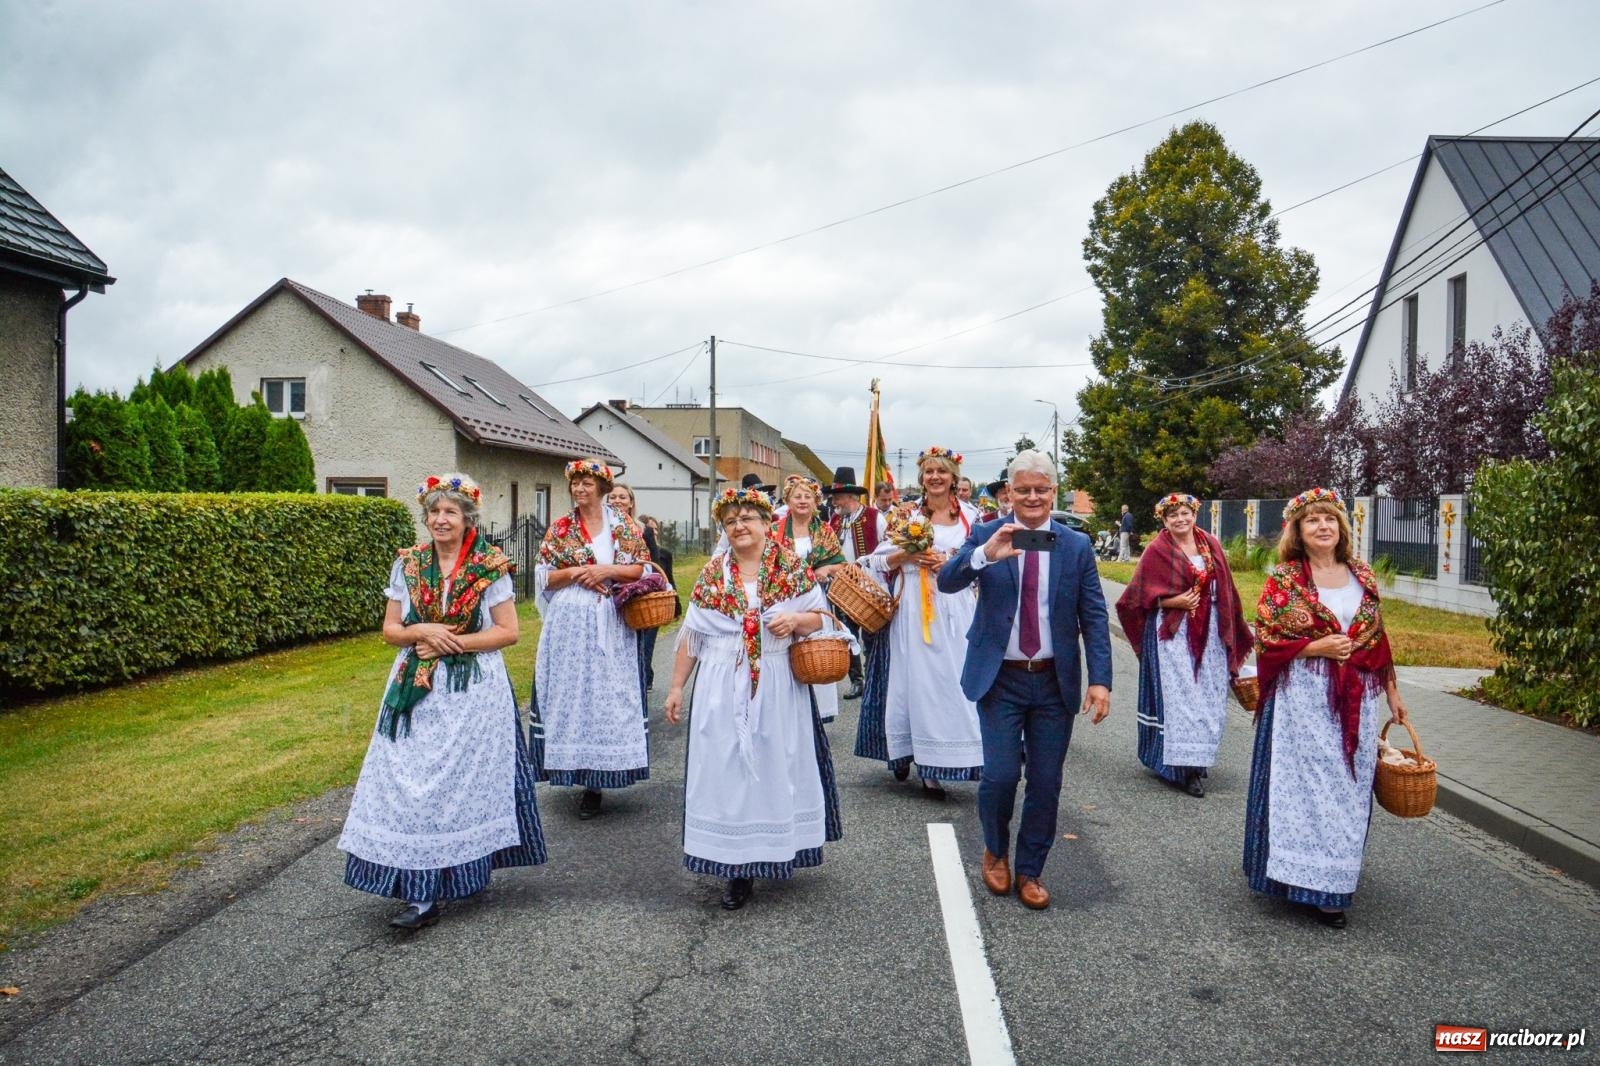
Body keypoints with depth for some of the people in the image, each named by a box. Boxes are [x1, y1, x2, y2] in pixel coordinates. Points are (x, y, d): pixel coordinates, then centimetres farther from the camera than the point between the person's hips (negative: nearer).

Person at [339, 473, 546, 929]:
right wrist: (422, 632, -11)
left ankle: (471, 868, 14)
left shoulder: (490, 567, -3)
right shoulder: (407, 565, 7)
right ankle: (422, 892, 6)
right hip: (417, 691, 3)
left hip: (474, 691, -3)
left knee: (466, 781, 0)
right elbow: (390, 629, 9)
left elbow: (508, 631, -4)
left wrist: (456, 642, -12)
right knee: (413, 784, -1)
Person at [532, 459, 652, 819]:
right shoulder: (559, 529, 7)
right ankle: (581, 771, 12)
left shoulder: (624, 525, 5)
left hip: (612, 625, -1)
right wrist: (573, 573, -11)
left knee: (610, 693, -2)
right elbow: (543, 577, 5)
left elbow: (641, 569, 3)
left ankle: (596, 782, 5)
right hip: (570, 623, 1)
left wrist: (607, 570, -11)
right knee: (571, 692, 0)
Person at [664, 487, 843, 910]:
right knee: (727, 770, 1)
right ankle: (736, 867, 9)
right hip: (723, 688, 1)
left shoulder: (791, 567, 1)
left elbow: (819, 616, 6)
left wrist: (795, 620, -15)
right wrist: (676, 686, 5)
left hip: (778, 686, -1)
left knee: (778, 764, 6)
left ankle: (780, 849, 25)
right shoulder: (712, 574, 5)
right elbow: (691, 635, 7)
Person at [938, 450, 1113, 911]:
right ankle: (995, 851, 27)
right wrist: (984, 555, -33)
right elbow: (946, 582, -15)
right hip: (1000, 679, -1)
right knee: (1000, 775, -4)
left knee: (1046, 782, 7)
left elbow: (1094, 617, 0)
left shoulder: (1077, 545, 2)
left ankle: (1029, 871, 27)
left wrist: (1100, 679, -9)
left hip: (1055, 681, 2)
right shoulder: (987, 535, -1)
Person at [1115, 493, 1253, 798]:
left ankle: (1199, 758, 21)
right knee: (1178, 695, -9)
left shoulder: (1211, 545, 9)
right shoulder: (1157, 551, -4)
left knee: (1209, 695, 7)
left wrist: (1230, 631, 11)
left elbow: (1225, 589, 15)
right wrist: (1173, 602, -17)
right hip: (1172, 632, -5)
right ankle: (1183, 766, -6)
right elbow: (1139, 594, -4)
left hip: (1209, 632, 5)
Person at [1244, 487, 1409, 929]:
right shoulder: (1284, 579, -5)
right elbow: (1266, 641, -6)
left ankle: (1332, 879, 22)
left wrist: (1391, 692, 14)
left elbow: (1378, 640, 14)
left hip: (1355, 700, 5)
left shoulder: (1361, 577, 9)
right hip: (1303, 698, -5)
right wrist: (1316, 648, -16)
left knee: (1347, 786, 9)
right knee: (1305, 784, -3)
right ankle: (1313, 884, 7)